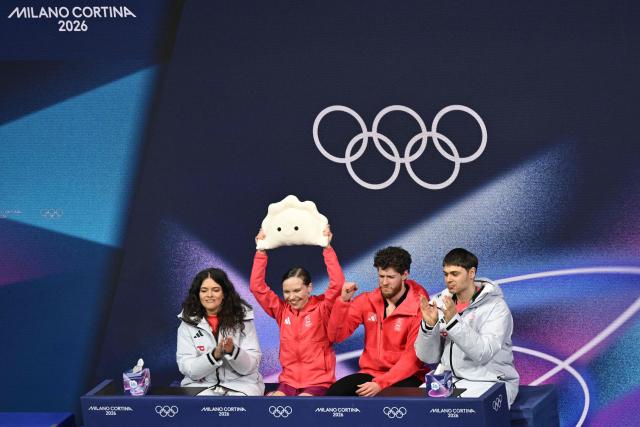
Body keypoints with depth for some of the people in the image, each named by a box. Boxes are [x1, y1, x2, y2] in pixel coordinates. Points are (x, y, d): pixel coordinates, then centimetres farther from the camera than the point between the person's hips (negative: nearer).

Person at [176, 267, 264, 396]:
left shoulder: (242, 318, 0)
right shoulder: (187, 324, 1)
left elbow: (251, 366, -3)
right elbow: (187, 369, -5)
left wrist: (232, 351, -23)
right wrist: (214, 355, -21)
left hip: (241, 384, 0)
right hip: (201, 385, 0)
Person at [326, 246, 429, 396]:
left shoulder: (419, 307, -9)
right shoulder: (367, 301, 5)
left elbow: (413, 356, -14)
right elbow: (337, 336, 1)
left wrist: (381, 384, -23)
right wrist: (343, 301, -14)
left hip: (405, 377, -4)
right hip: (370, 373, 5)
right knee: (334, 393, -23)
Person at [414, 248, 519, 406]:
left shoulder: (495, 307, -7)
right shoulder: (441, 304, 6)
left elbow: (483, 353, -21)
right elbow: (428, 357, 5)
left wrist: (453, 320, -26)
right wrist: (429, 325, -12)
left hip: (490, 381, -4)